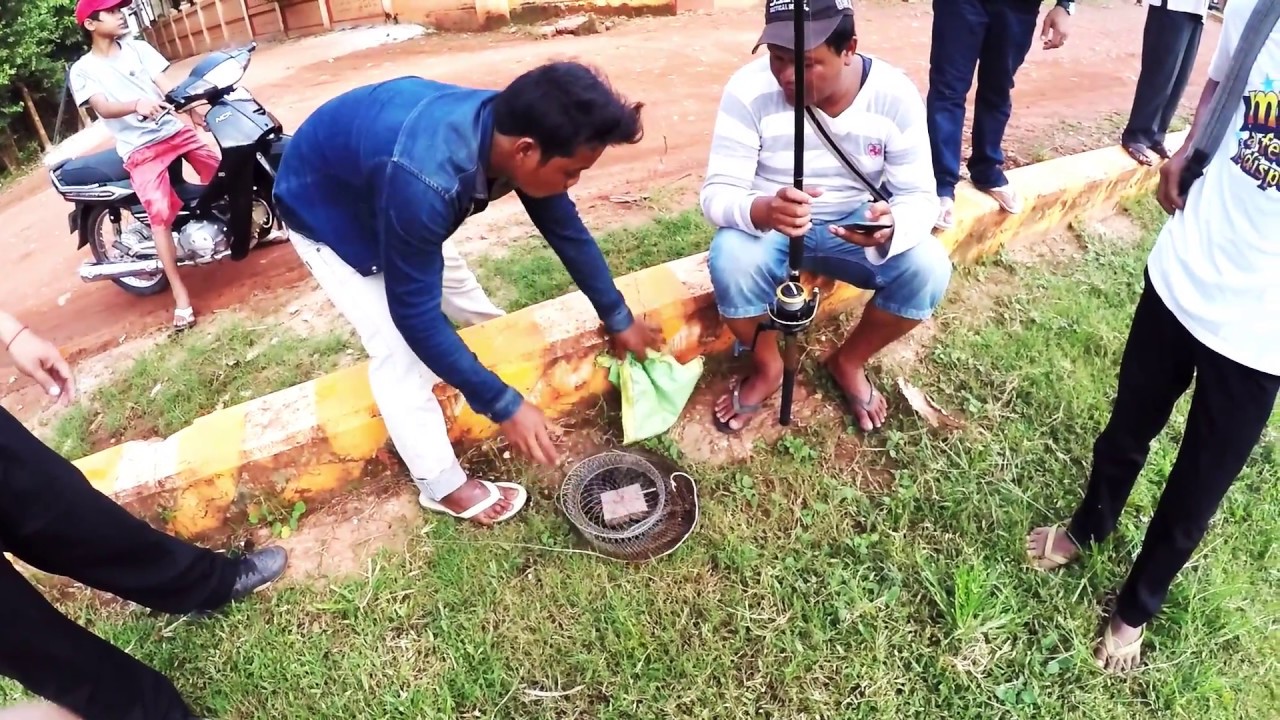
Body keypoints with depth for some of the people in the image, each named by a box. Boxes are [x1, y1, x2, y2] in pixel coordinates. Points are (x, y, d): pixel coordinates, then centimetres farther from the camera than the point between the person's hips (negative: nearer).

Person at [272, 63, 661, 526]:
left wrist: (618, 318, 0)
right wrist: (502, 404, -32)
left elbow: (567, 231, -8)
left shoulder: (512, 129, -23)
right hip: (322, 207, -6)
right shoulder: (425, 181, -46)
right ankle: (443, 485, 6)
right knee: (400, 350, -11)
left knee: (456, 285, 20)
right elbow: (415, 314, -35)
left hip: (382, 181, 7)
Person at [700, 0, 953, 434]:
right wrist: (763, 211, -45)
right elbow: (716, 193, -22)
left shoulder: (894, 94, -16)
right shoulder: (749, 89, -20)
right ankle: (767, 367, -2)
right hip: (767, 225, -1)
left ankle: (849, 361, 5)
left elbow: (920, 196, -14)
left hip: (857, 224, 2)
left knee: (928, 268, -25)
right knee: (731, 262, -34)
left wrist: (891, 226, -39)